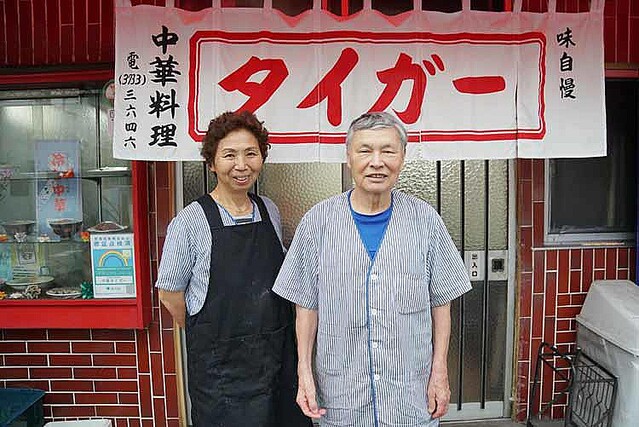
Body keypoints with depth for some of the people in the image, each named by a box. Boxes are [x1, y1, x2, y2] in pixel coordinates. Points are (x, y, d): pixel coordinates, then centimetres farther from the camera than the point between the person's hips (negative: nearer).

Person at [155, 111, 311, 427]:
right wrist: (209, 338, 3)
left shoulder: (270, 212, 2)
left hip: (279, 355, 4)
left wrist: (266, 336, 8)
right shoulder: (190, 222, -12)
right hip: (220, 366, -4)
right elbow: (170, 294, -5)